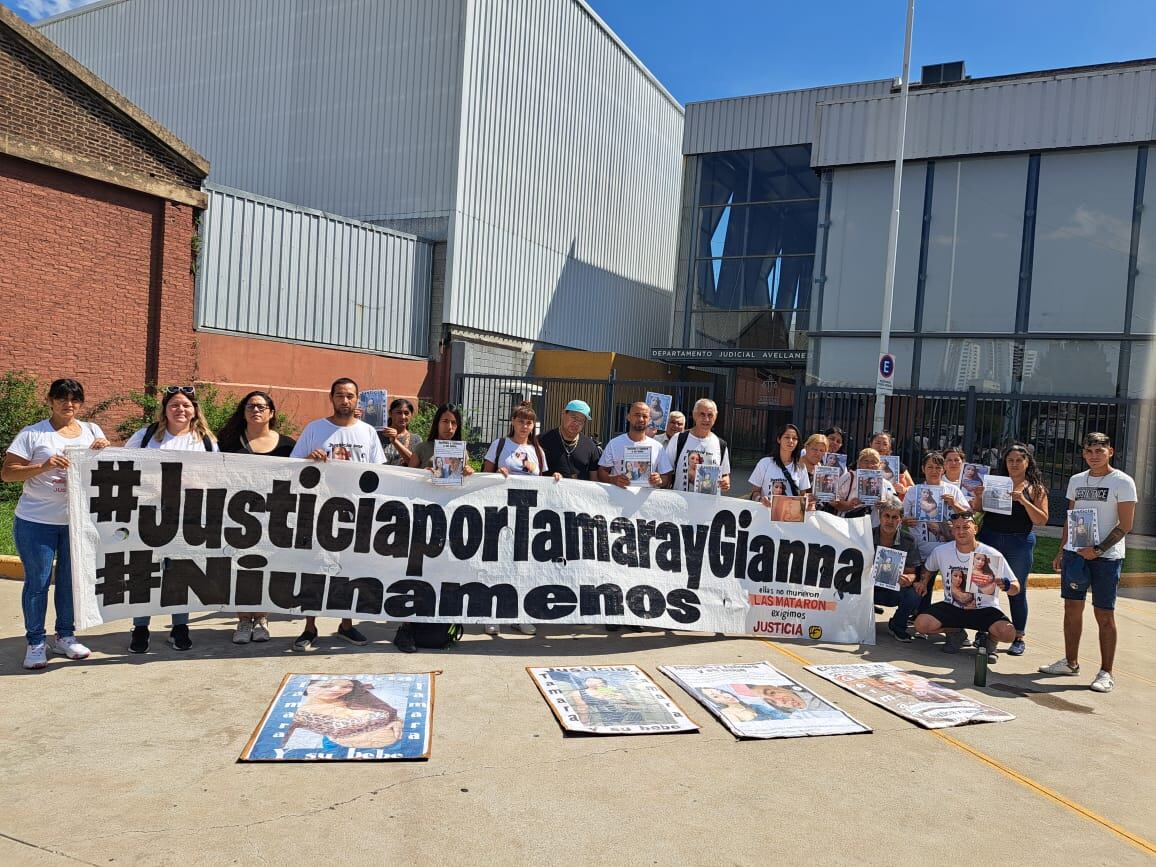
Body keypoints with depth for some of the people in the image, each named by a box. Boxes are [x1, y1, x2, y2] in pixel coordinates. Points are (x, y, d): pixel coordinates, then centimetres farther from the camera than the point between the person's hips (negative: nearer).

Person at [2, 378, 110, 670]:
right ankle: (36, 643, 15)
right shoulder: (32, 434, -3)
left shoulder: (92, 431, 9)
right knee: (37, 581, 3)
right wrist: (44, 466, -23)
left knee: (71, 580, 11)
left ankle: (65, 636, 25)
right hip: (37, 522, -3)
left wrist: (104, 450, -9)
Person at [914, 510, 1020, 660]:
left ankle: (989, 638, 9)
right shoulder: (941, 551, -5)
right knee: (921, 624, -23)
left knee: (1008, 633, -31)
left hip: (984, 609, -2)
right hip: (951, 607, 2)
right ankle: (954, 633, 11)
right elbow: (928, 569, 18)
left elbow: (1016, 588, -9)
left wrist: (1005, 585, -32)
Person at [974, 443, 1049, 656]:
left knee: (1017, 590, 5)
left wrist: (1024, 501, -17)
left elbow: (1041, 520, -4)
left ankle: (1019, 638, 16)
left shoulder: (1035, 489, 3)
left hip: (1020, 543, -2)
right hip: (989, 539, 2)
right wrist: (978, 495, -14)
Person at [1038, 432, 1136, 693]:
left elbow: (1125, 525, -9)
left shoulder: (1123, 482, -5)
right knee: (1072, 608, 9)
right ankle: (1071, 662, 21)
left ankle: (1106, 673, 7)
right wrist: (1060, 552, 13)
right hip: (1074, 552, 5)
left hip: (1106, 556, -5)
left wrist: (1098, 550, -17)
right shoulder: (1076, 480, 12)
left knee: (1104, 614, -1)